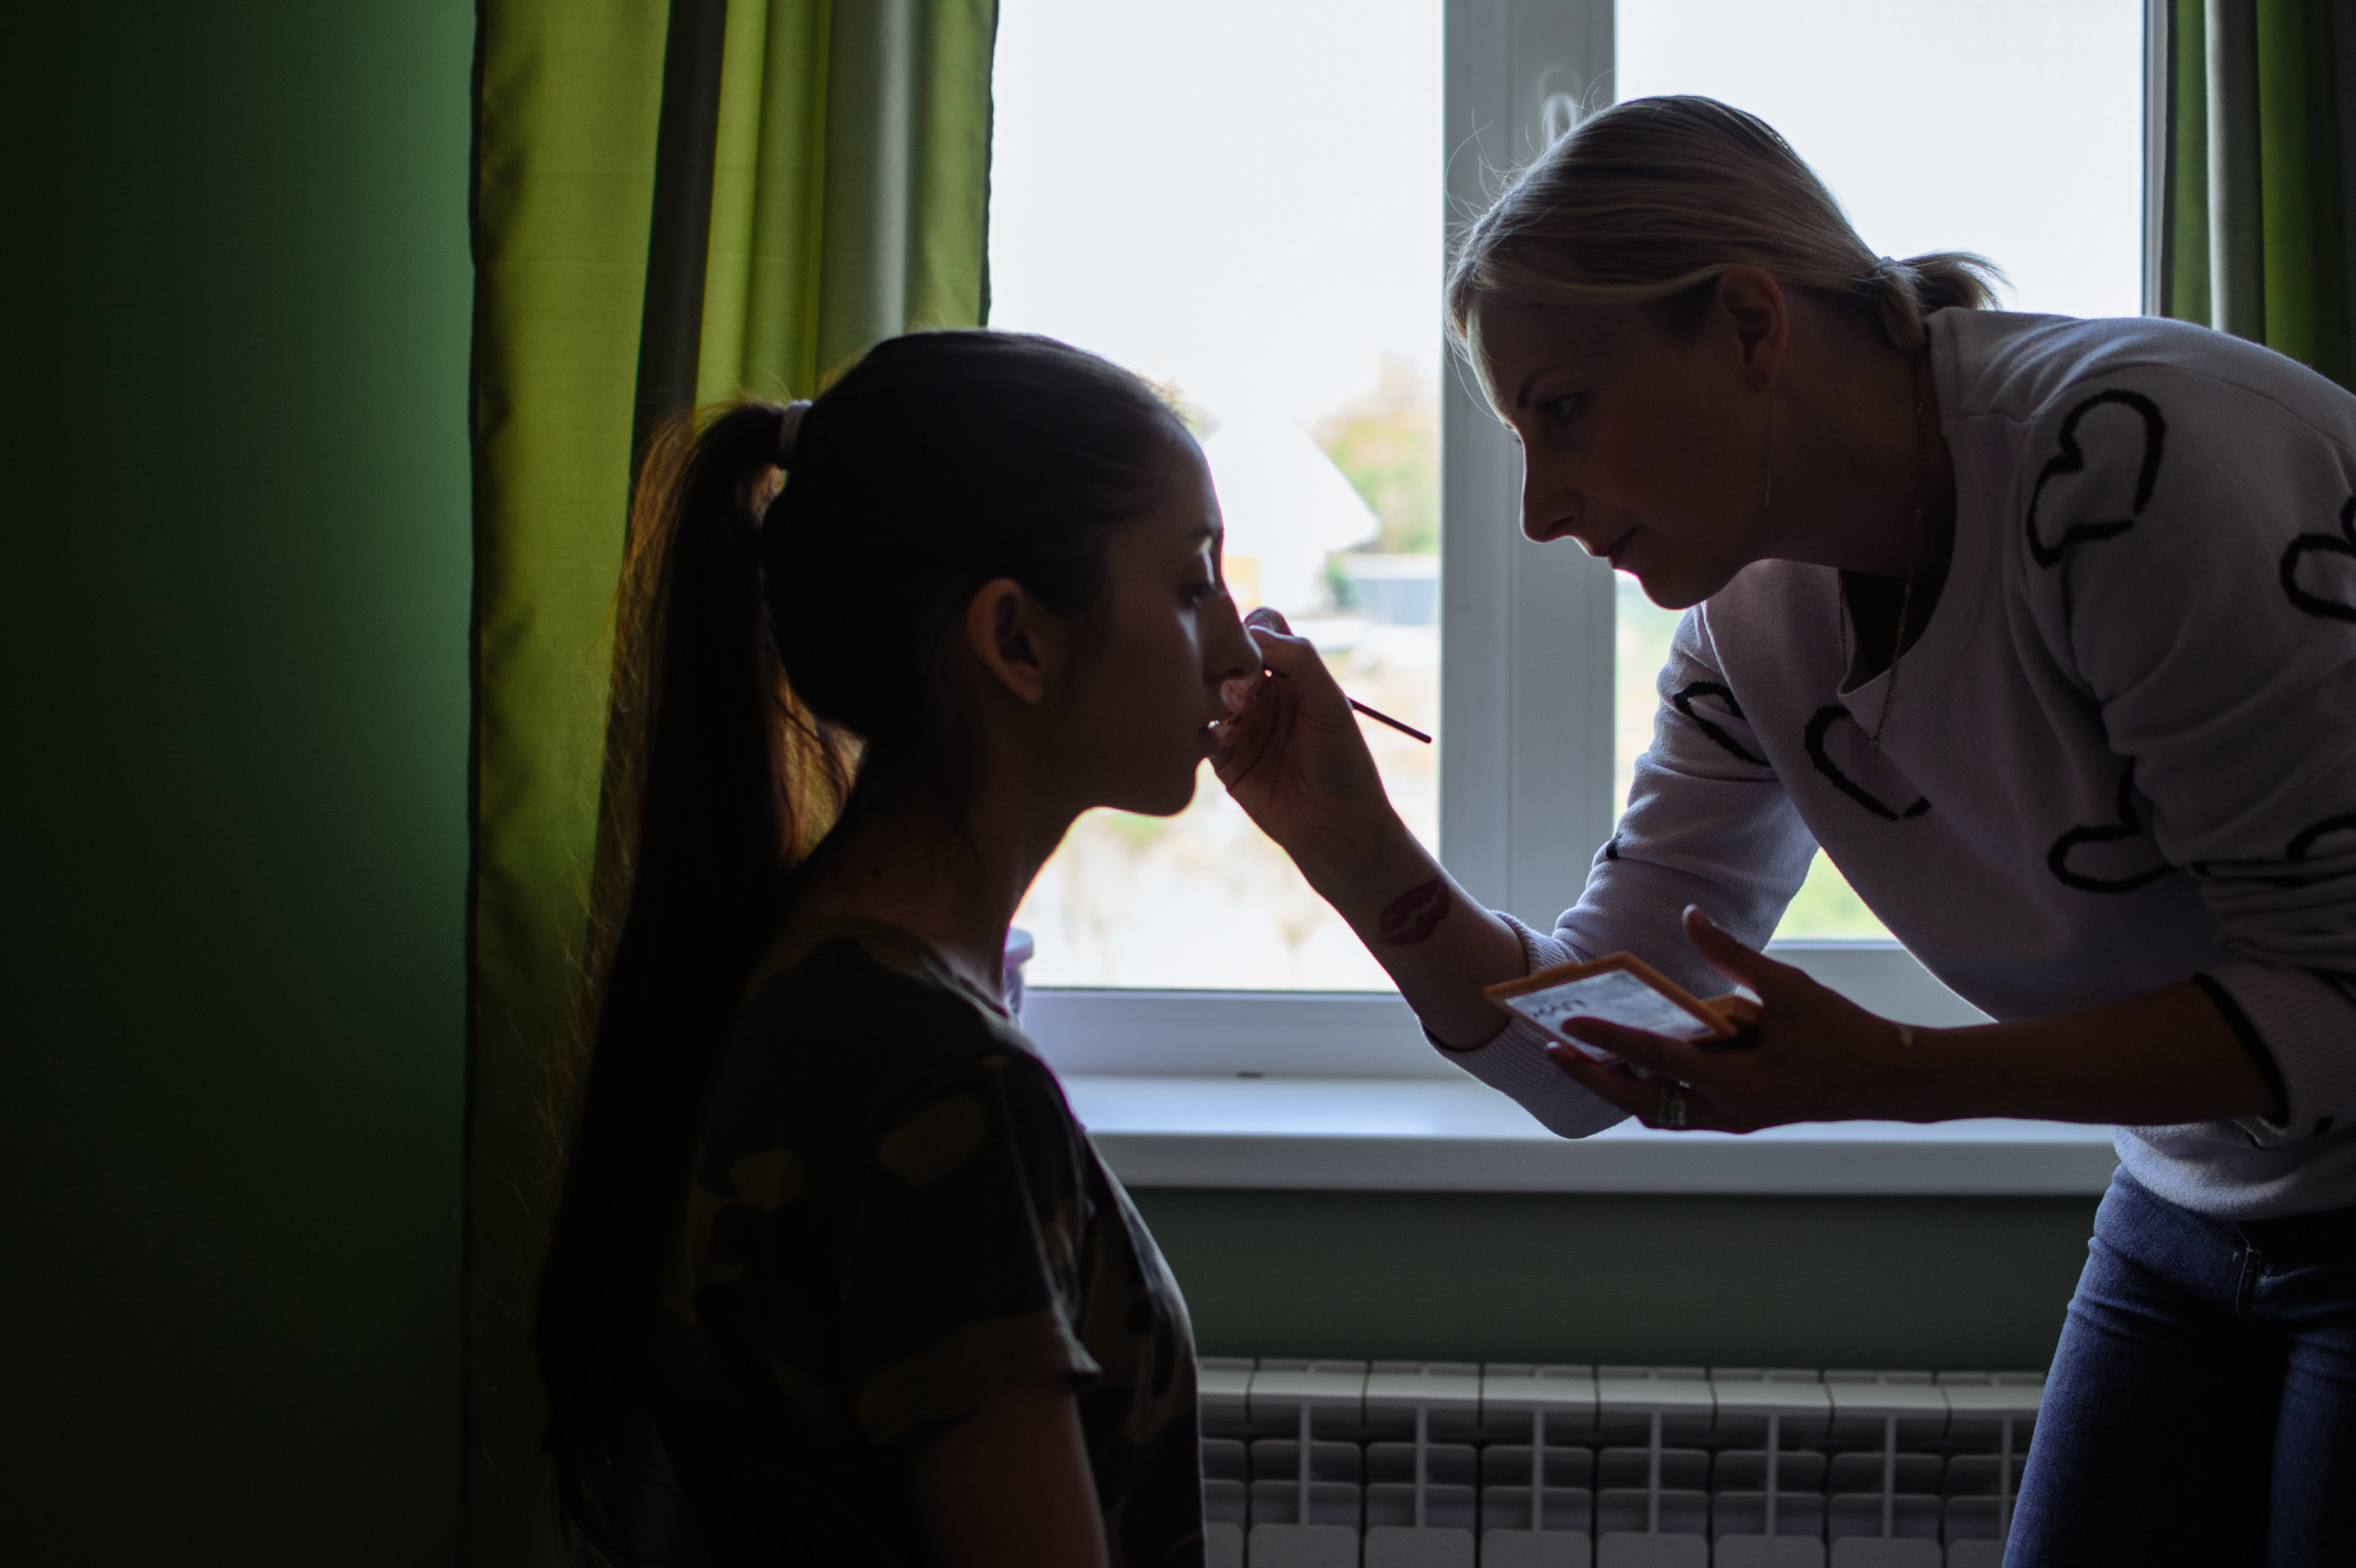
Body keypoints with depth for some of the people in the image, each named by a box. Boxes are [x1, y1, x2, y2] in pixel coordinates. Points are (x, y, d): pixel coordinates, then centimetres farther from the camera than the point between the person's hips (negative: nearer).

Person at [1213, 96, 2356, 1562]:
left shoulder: (2141, 449, -26)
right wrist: (1343, 832, -16)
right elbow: (1593, 1064, -2)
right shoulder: (1750, 638, -3)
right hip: (2191, 1218, 6)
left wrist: (1896, 1076, -32)